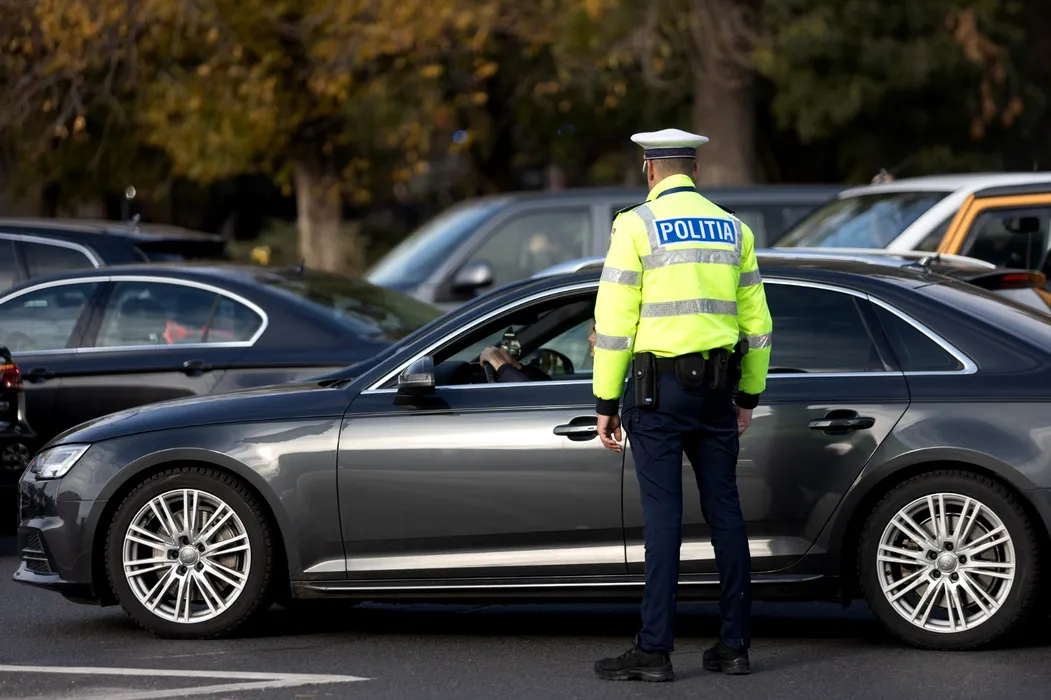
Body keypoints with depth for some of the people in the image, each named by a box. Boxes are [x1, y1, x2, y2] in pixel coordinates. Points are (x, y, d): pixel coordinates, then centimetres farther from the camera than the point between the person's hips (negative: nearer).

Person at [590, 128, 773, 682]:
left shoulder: (636, 226, -5)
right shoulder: (732, 229, 11)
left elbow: (613, 322, -8)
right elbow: (755, 323, 13)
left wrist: (605, 401, -4)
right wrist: (748, 397, 20)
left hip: (658, 389, -4)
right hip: (717, 387, 5)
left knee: (662, 516, -5)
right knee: (724, 512, 7)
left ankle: (655, 649, -4)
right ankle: (734, 643, 10)